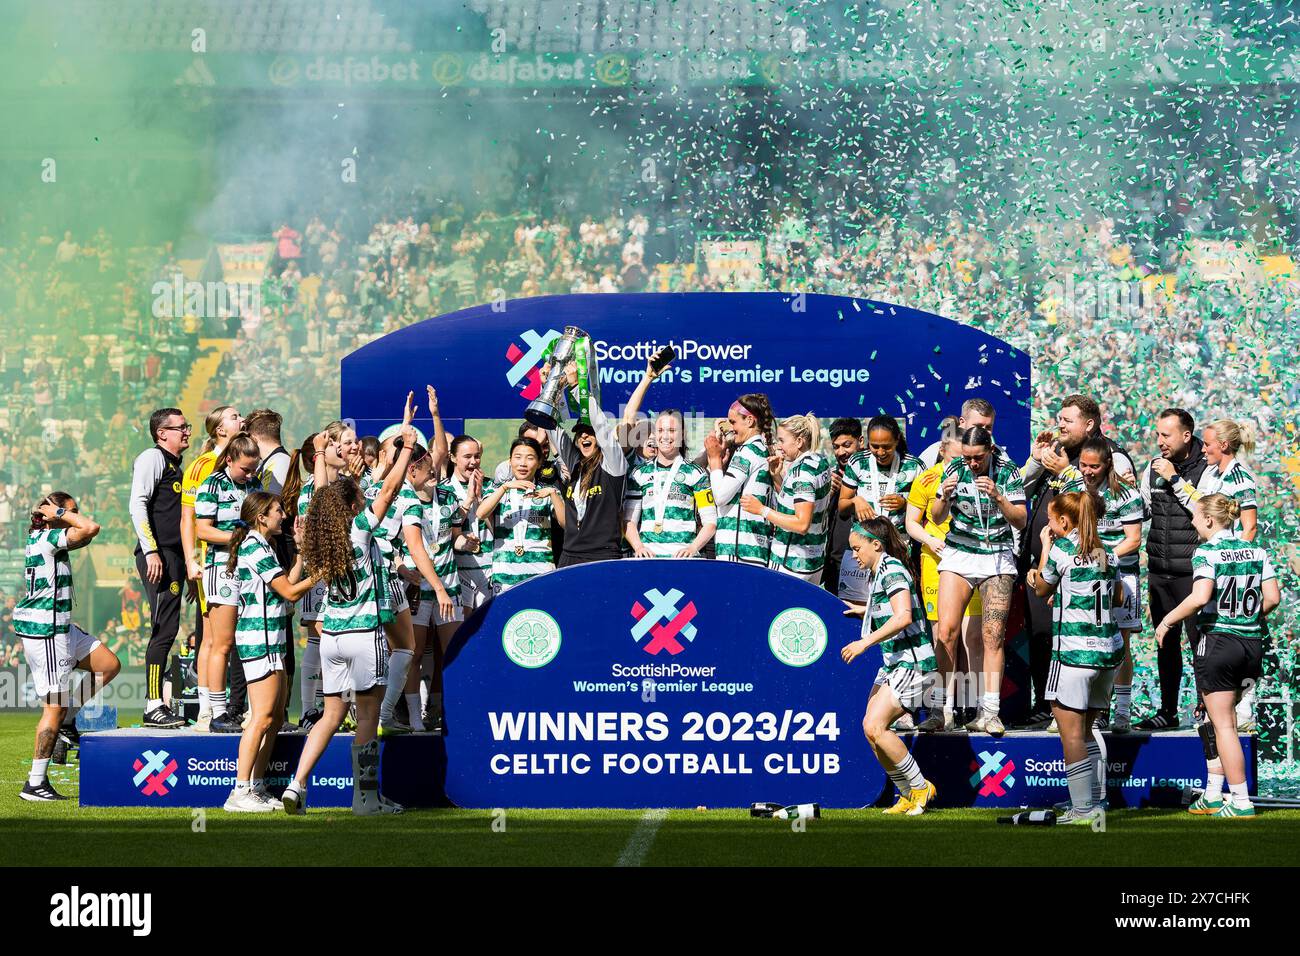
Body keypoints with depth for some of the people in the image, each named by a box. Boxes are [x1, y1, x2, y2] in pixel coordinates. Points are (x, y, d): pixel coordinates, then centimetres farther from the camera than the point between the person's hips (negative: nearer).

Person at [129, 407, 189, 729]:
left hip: (174, 556, 9)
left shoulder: (175, 465, 24)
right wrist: (151, 551, -21)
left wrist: (186, 561, 22)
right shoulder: (152, 458, -3)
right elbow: (138, 505, -14)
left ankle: (158, 705, 10)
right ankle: (153, 707, -15)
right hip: (159, 555, -9)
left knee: (166, 630, 8)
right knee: (164, 629, -13)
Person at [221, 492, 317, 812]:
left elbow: (287, 583, 14)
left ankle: (256, 788, 13)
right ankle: (240, 793, -13)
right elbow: (290, 592, -13)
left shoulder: (258, 546, 18)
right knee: (262, 716, -12)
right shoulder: (256, 548, -13)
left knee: (276, 715, 11)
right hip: (259, 640, -11)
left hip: (269, 640, 11)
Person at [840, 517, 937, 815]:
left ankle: (920, 788, -4)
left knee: (876, 726, -17)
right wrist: (865, 611, 29)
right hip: (893, 662, 10)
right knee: (870, 726, 3)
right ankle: (908, 795, 12)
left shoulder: (892, 570, -15)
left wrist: (865, 642, -28)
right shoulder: (875, 573, 15)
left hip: (912, 661, -10)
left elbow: (903, 617, -27)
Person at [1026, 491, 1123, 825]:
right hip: (1109, 647, 7)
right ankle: (1096, 802, 15)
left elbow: (1041, 589, 8)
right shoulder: (1106, 552, 12)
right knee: (1088, 727, 16)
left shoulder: (1061, 547, -6)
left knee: (1070, 730, -5)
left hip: (1074, 648, -7)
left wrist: (1045, 547, 17)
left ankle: (1083, 810, -8)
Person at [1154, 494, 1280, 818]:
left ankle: (1241, 803, 1)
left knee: (1223, 725, 1)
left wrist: (1168, 621, -11)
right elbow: (1272, 597, 1)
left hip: (1217, 642, -6)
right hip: (1252, 643, 6)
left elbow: (1200, 597, -23)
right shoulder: (1257, 551, 6)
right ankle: (1213, 795, 20)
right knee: (1220, 721, 18)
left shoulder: (1206, 551, -10)